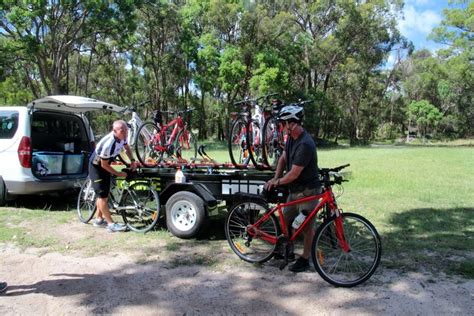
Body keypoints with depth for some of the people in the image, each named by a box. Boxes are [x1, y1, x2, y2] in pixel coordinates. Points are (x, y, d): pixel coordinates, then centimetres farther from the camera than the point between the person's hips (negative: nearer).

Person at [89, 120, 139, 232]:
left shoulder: (122, 137, -14)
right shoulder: (109, 144, -37)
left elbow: (127, 147, 10)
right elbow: (104, 165, -26)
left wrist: (133, 161, -3)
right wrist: (118, 174, -17)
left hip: (105, 165, 9)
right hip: (96, 166, -9)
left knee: (104, 194, 14)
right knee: (102, 195, -9)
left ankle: (99, 219, 28)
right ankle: (111, 224, -7)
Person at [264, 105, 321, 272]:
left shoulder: (305, 144, -28)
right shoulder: (291, 137, 1)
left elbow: (294, 174, -25)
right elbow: (283, 158, 12)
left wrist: (277, 182, -10)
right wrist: (276, 178, -1)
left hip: (308, 190, -9)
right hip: (295, 189, 9)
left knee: (307, 226, 5)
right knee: (285, 220, 17)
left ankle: (305, 259, 20)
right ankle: (287, 250, 34)